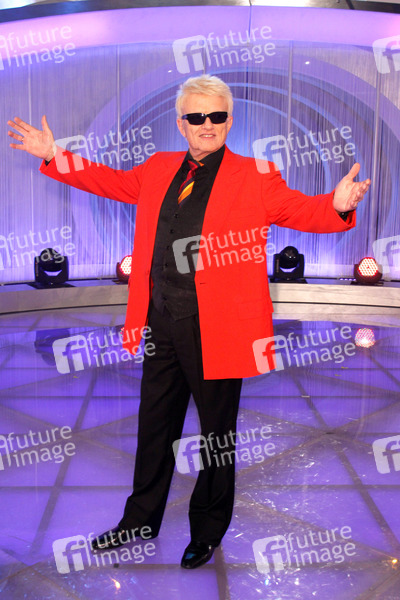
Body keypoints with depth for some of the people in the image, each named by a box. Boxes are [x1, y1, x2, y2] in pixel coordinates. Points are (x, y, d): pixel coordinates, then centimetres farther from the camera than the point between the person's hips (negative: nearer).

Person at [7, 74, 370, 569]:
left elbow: (298, 210, -9)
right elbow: (112, 181, 23)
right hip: (162, 323, 5)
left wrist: (337, 206, -30)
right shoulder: (159, 169, 11)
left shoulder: (255, 176, -2)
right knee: (154, 426, 18)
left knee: (217, 433, 11)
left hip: (217, 327, -4)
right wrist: (54, 157, 20)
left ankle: (208, 532, 34)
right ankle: (141, 520, 39)